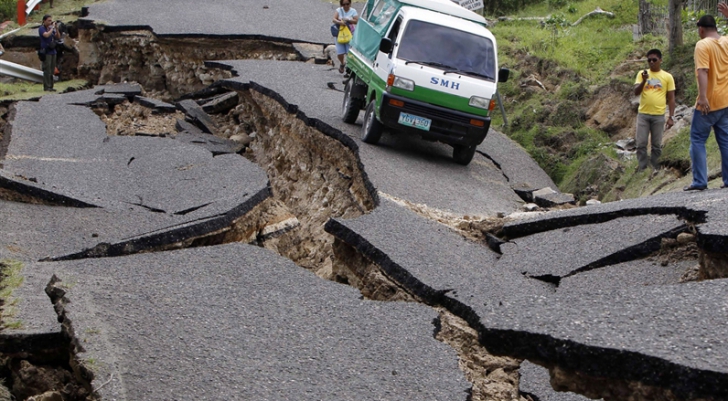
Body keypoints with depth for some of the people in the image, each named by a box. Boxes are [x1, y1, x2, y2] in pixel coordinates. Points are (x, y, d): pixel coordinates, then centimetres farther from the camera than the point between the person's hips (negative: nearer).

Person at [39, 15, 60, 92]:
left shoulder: (51, 28, 13)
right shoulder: (41, 29, -6)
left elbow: (58, 37, 11)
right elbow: (46, 35, -24)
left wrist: (56, 28, 0)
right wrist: (52, 28, -15)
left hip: (52, 51, 7)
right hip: (46, 52, -7)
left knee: (52, 70, 8)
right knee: (47, 70, -8)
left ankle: (50, 86, 12)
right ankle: (47, 87, -7)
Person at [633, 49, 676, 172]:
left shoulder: (667, 77, 2)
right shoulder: (642, 74, 4)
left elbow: (671, 98, 4)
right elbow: (636, 92, -5)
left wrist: (671, 117, -2)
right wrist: (644, 80, -22)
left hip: (659, 116, 0)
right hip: (643, 114, 1)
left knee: (657, 145, 5)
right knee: (641, 144, -1)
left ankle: (655, 170, 12)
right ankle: (641, 170, 5)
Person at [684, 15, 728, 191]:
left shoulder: (703, 45, -13)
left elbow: (703, 71, -24)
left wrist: (702, 96, -32)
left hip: (709, 103, -6)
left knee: (697, 140, 1)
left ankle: (700, 181, -4)